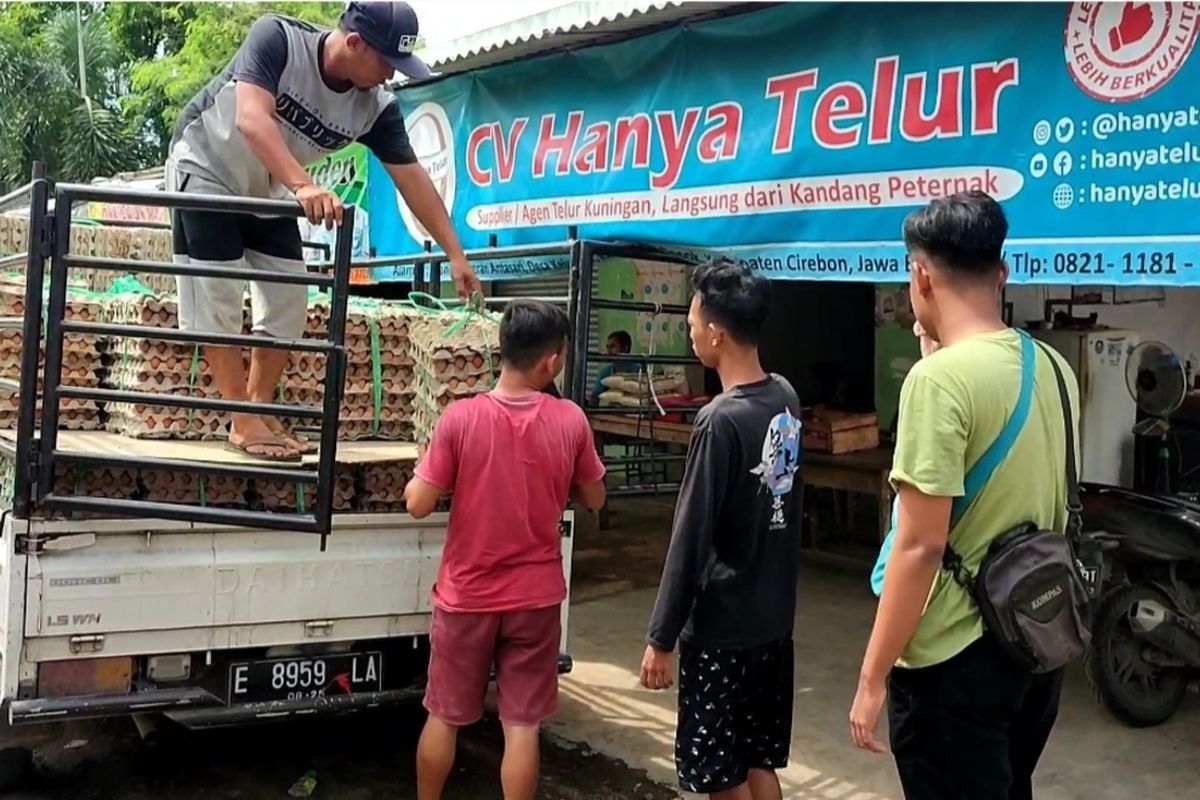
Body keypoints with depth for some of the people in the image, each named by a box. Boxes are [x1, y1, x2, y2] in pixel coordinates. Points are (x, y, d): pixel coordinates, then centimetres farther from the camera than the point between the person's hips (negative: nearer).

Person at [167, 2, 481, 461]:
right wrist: (303, 186, -56)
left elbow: (412, 179, -12)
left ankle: (261, 411, 15)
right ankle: (243, 424, -2)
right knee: (218, 299, -9)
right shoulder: (277, 38, -30)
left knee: (288, 302, 2)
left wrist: (455, 254, -12)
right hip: (205, 170, -5)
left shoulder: (375, 107, -17)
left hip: (267, 192, 6)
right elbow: (251, 120, -42)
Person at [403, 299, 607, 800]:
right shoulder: (570, 421, -9)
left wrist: (421, 470, 9)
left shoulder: (460, 418, -14)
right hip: (535, 597, 1)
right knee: (522, 725, 8)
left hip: (466, 595, 0)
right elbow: (593, 500, 4)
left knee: (445, 717, 16)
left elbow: (418, 505, -10)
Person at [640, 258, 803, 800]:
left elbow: (690, 540, -19)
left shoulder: (721, 420, -21)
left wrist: (661, 637, -13)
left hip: (721, 627, -7)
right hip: (774, 617, 8)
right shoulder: (786, 398, 2)